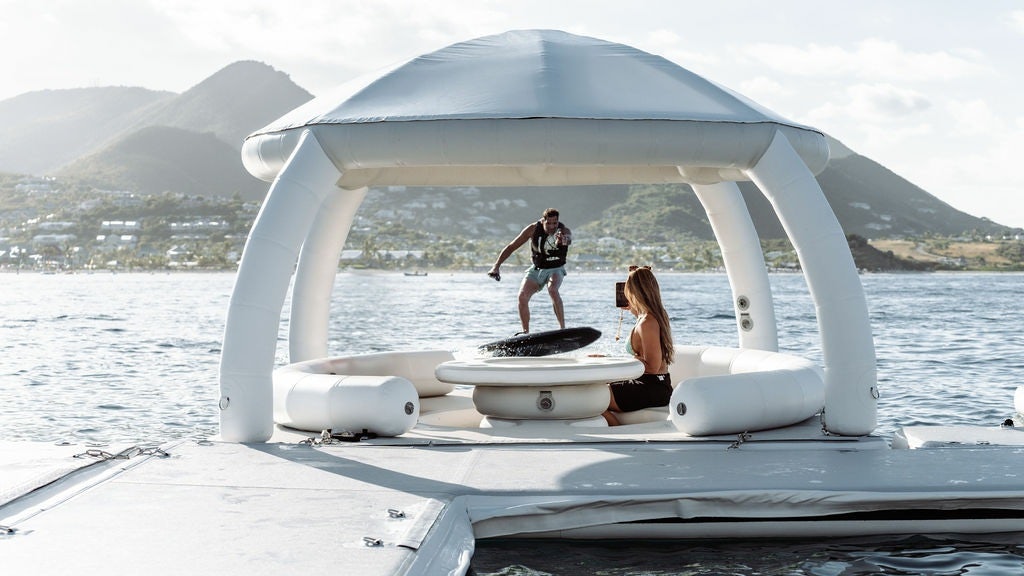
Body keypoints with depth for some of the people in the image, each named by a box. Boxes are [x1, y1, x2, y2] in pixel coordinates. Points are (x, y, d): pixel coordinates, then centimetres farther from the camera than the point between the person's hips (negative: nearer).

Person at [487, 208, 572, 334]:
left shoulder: (564, 230, -17)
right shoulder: (533, 229, -13)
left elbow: (568, 239, -43)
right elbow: (511, 247, -8)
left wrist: (563, 240, -69)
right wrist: (496, 266, -15)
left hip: (555, 270, -2)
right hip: (536, 269, 3)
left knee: (552, 290, -34)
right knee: (522, 296, -19)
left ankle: (563, 328, -30)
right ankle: (525, 332, -6)